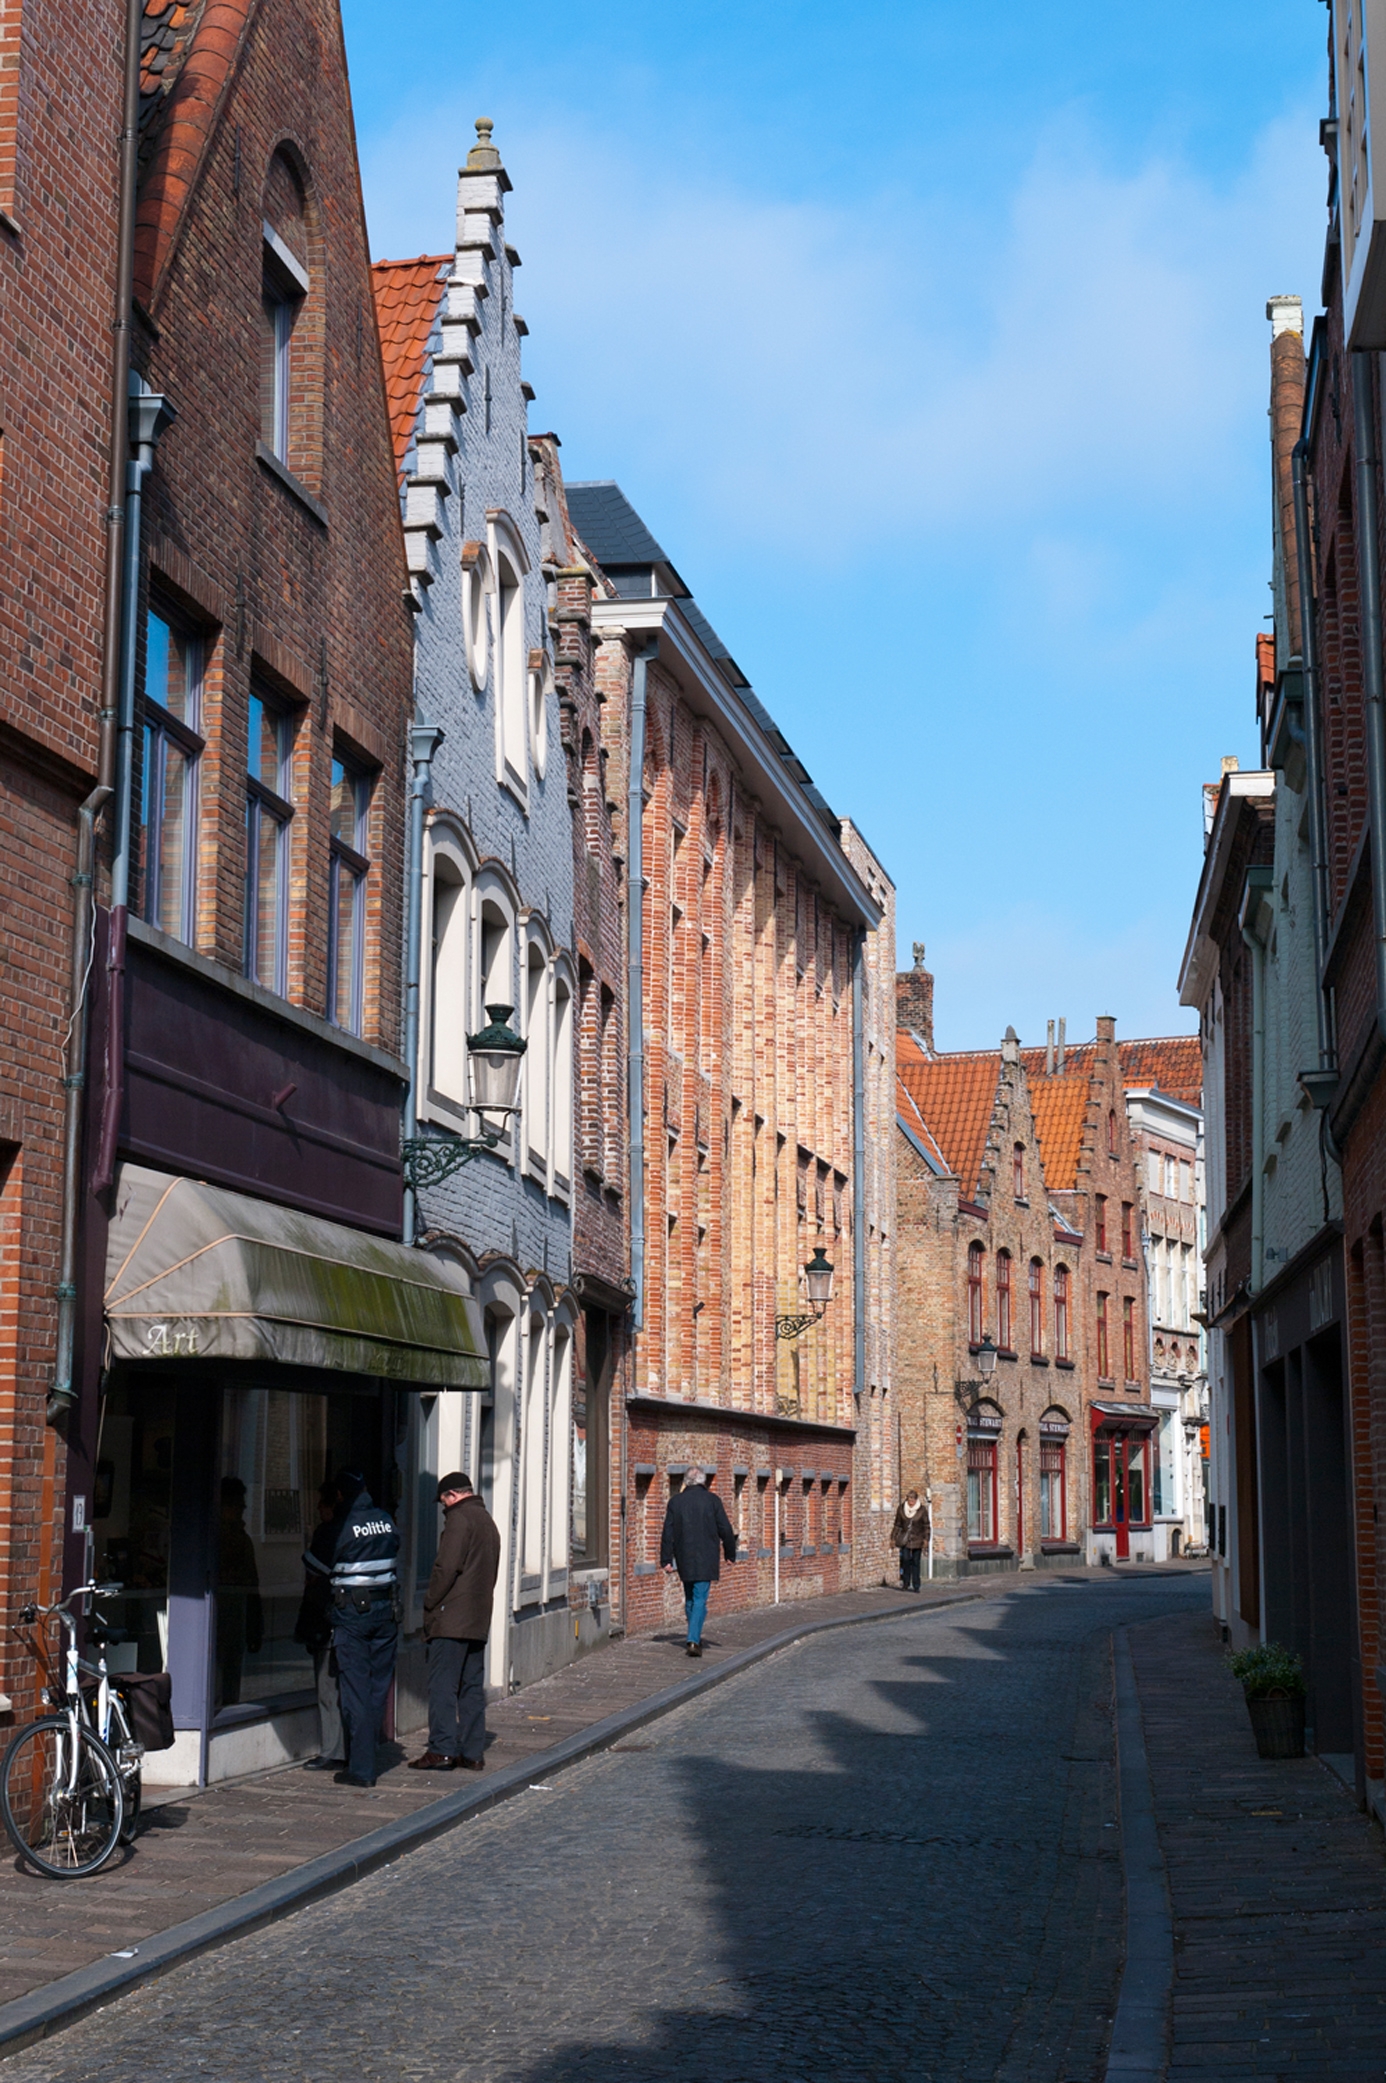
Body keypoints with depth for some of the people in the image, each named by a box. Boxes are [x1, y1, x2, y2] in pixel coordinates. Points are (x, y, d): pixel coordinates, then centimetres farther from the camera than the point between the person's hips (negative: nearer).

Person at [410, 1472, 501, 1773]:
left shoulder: (458, 1519, -9)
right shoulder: (488, 1521, 19)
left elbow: (446, 1568, -17)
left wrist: (430, 1605, -8)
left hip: (451, 1619, -9)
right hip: (479, 1620, 9)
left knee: (442, 1686, -7)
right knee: (472, 1687, 10)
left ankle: (442, 1749, -12)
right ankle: (472, 1753, 10)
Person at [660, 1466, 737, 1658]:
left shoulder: (675, 1501, 2)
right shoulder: (712, 1500, -4)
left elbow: (668, 1533, 1)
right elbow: (725, 1530, -2)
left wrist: (666, 1559, 5)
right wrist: (730, 1554, 10)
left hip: (684, 1559, 3)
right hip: (706, 1559, -3)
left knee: (690, 1599, 17)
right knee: (700, 1599, -4)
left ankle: (695, 1637, 25)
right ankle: (694, 1639, -16)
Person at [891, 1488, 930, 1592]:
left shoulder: (922, 1510, -2)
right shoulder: (901, 1508, 3)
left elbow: (926, 1526, 3)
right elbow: (897, 1524, 11)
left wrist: (926, 1539, -3)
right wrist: (893, 1538, 10)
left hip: (916, 1539, -1)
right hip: (904, 1539, 1)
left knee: (915, 1562, 1)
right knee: (905, 1560, -9)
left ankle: (915, 1585, 6)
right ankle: (905, 1584, -1)